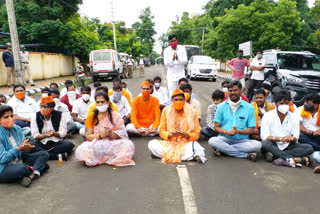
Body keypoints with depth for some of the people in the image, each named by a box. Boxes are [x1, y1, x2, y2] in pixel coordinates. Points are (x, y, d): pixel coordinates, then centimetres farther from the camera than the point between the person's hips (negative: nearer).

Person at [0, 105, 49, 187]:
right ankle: (40, 166, -6)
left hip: (20, 161, 8)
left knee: (44, 154, -2)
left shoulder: (17, 129, 5)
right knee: (21, 169, -39)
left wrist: (25, 147, -18)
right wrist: (19, 148, -27)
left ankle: (31, 176, -25)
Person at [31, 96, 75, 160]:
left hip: (57, 142, -1)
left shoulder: (59, 115, -2)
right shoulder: (35, 116, 1)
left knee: (69, 144, -30)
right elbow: (35, 135, -4)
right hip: (42, 143, 1)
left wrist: (54, 133, -27)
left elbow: (63, 133, -6)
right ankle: (59, 155, -31)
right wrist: (45, 135, -24)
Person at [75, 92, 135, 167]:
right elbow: (87, 136, -1)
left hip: (113, 143, 0)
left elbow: (122, 134, -3)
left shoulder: (115, 115, 4)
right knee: (80, 151, -29)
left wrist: (110, 134, -24)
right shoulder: (91, 117, 6)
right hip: (95, 145, 1)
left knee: (129, 145, -30)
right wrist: (100, 135, -20)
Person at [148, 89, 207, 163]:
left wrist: (184, 134, -23)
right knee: (151, 144, -25)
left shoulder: (191, 113, -4)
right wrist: (171, 134, -22)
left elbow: (196, 134, -4)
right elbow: (162, 132, 0)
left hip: (186, 143, -3)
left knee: (196, 146, -35)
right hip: (169, 143, 3)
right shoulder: (166, 111, -1)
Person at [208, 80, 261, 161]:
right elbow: (216, 127, 4)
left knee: (257, 145, -28)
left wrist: (238, 131, -16)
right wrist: (227, 132, -16)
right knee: (212, 141, -32)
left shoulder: (249, 108, 5)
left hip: (242, 140, 0)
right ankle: (246, 155, -23)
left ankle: (222, 149, -21)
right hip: (225, 138, 0)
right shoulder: (221, 107, 7)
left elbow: (252, 130, 2)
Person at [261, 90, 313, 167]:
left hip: (287, 146, 3)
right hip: (273, 145, -3)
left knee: (309, 148, -20)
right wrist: (280, 138, -27)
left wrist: (292, 139, -25)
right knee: (264, 144, -36)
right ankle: (296, 159, -32)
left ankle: (275, 156, -31)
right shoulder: (268, 116, -5)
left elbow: (295, 138, 0)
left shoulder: (294, 118, 5)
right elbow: (264, 136, -14)